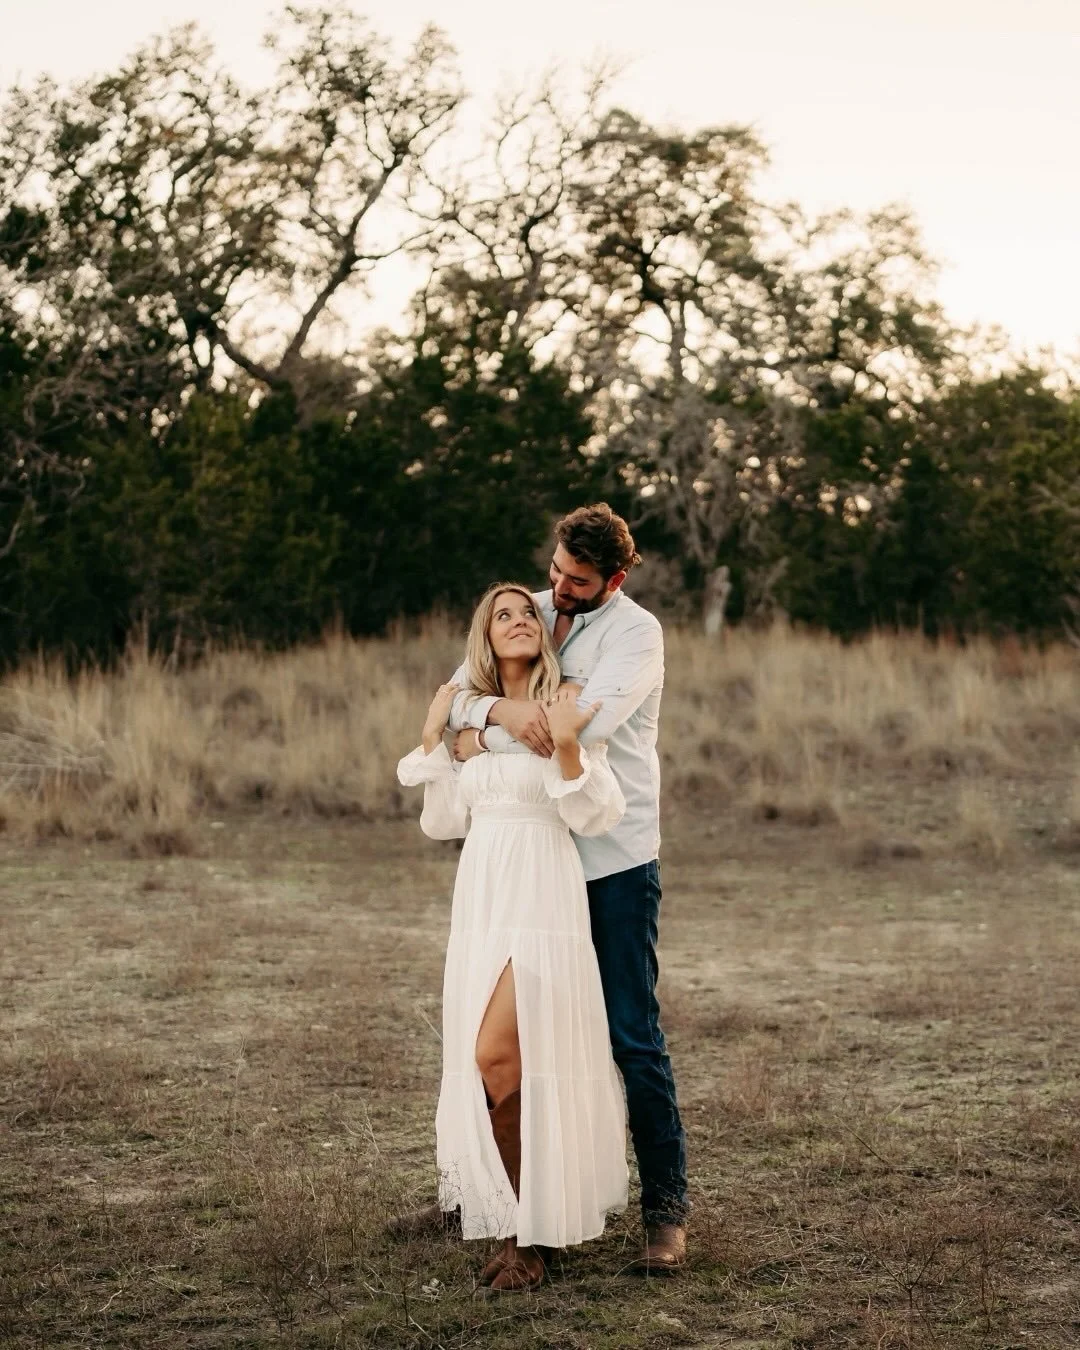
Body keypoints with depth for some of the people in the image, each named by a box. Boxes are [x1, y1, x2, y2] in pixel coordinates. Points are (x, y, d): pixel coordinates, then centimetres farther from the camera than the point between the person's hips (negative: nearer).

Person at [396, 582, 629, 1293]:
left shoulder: (568, 703, -2)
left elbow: (594, 815, -8)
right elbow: (443, 821, 12)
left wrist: (566, 744, -22)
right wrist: (433, 736, 6)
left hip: (543, 896, -6)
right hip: (482, 897, 6)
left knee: (498, 1057, -16)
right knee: (485, 1063, 7)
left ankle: (529, 1233, -3)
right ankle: (521, 1222, 22)